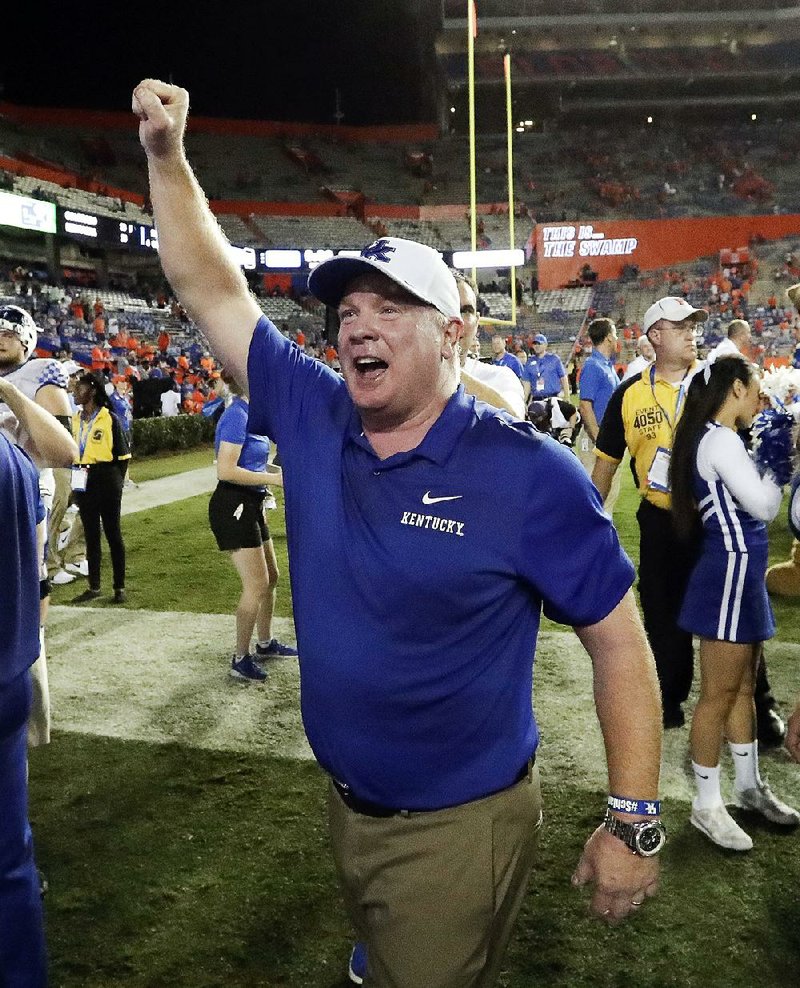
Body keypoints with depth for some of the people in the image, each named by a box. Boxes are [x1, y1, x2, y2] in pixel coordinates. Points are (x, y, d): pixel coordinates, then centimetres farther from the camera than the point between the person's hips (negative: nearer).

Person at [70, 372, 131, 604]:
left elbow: (123, 454, -6)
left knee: (113, 533, 3)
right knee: (91, 534, 12)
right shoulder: (76, 419, 9)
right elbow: (73, 451, 17)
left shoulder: (110, 419, -9)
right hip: (83, 481, 6)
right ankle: (94, 587, 20)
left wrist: (117, 482, -5)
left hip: (106, 479, -6)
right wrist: (76, 480, 10)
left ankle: (119, 587, 11)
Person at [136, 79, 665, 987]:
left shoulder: (528, 473, -21)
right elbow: (213, 290, 0)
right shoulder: (314, 420, -7)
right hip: (346, 805, 6)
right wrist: (165, 153, -6)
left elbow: (618, 639, -15)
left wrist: (634, 820, -14)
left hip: (460, 826, -5)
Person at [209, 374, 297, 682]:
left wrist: (279, 472, 10)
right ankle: (240, 659, 5)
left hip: (250, 506, 10)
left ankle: (265, 644, 35)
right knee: (256, 585, -7)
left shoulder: (249, 414, 11)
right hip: (233, 506, -10)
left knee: (271, 578, 18)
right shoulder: (237, 416, -18)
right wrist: (272, 478, -21)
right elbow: (226, 471, -25)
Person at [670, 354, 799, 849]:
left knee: (744, 686, 19)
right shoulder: (721, 440, -17)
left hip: (740, 570, 10)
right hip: (732, 570, -10)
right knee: (719, 694, 0)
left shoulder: (717, 439, 14)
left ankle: (750, 786, 33)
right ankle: (707, 804, 13)